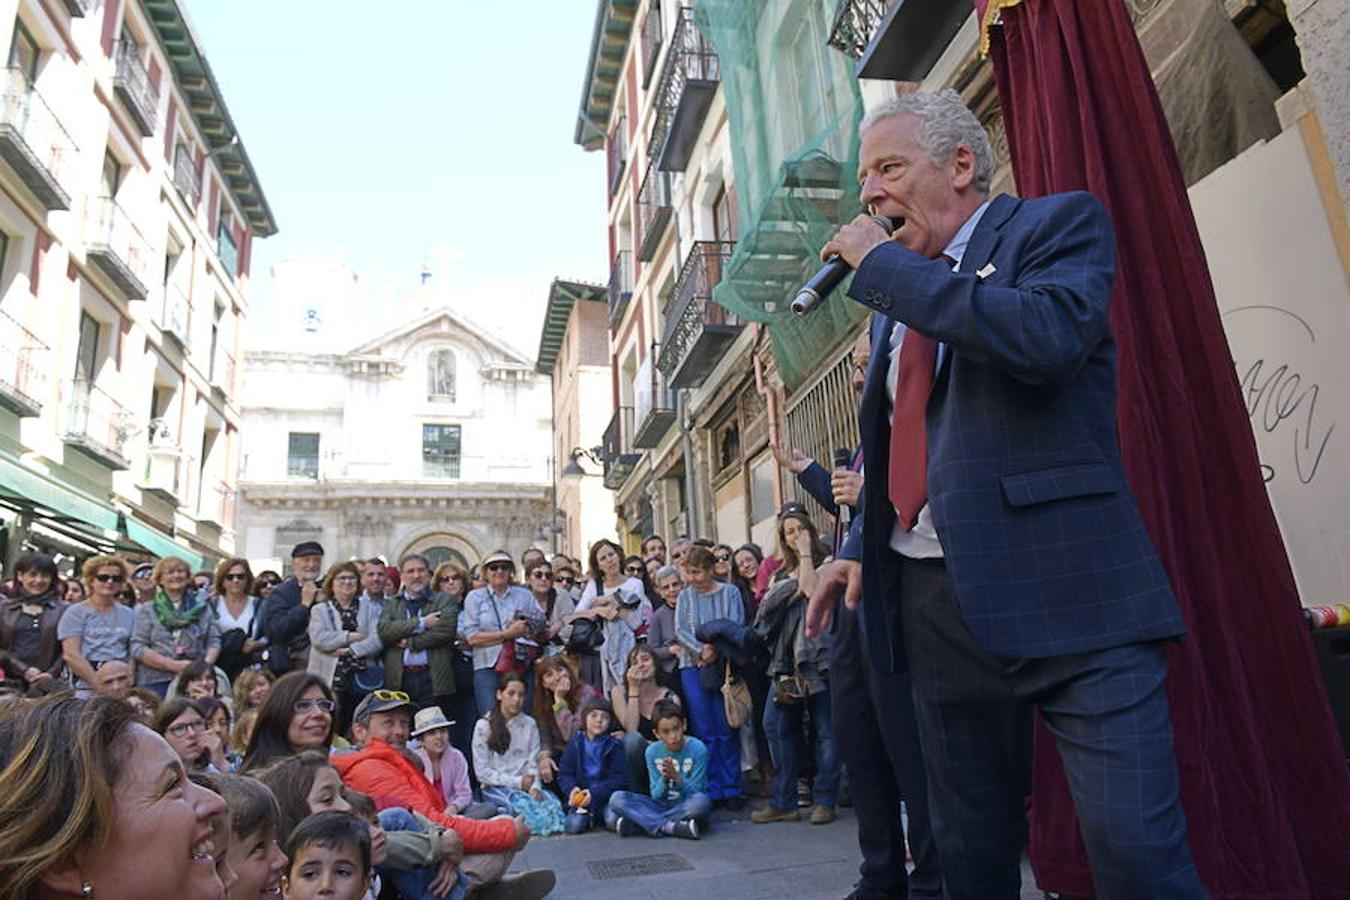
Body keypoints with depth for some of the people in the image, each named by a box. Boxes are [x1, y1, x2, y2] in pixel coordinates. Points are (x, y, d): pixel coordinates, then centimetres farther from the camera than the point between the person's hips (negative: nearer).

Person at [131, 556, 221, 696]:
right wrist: (173, 665, -11)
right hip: (157, 682, -1)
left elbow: (214, 641, 10)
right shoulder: (147, 610, 9)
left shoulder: (202, 608, 14)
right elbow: (137, 648, 0)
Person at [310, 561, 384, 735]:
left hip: (363, 681, 1)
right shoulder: (320, 610, 11)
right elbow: (319, 638, -7)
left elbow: (378, 639, -2)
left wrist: (350, 651, -11)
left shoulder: (369, 608, 13)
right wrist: (352, 636, -8)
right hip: (330, 681, -1)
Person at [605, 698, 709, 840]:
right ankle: (669, 827, -28)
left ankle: (643, 822, -27)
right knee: (617, 798, -18)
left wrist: (677, 777, -26)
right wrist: (664, 779, -21)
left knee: (701, 801, -38)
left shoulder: (697, 749, -10)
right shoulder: (652, 751, -2)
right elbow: (656, 796, -1)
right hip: (662, 805, 3)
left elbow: (696, 793, -10)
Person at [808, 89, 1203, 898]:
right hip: (934, 598, 6)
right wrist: (862, 549, 12)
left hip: (1064, 590, -6)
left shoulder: (1060, 224, 1)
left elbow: (1050, 336, -22)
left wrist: (884, 265, -13)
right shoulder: (897, 301, 20)